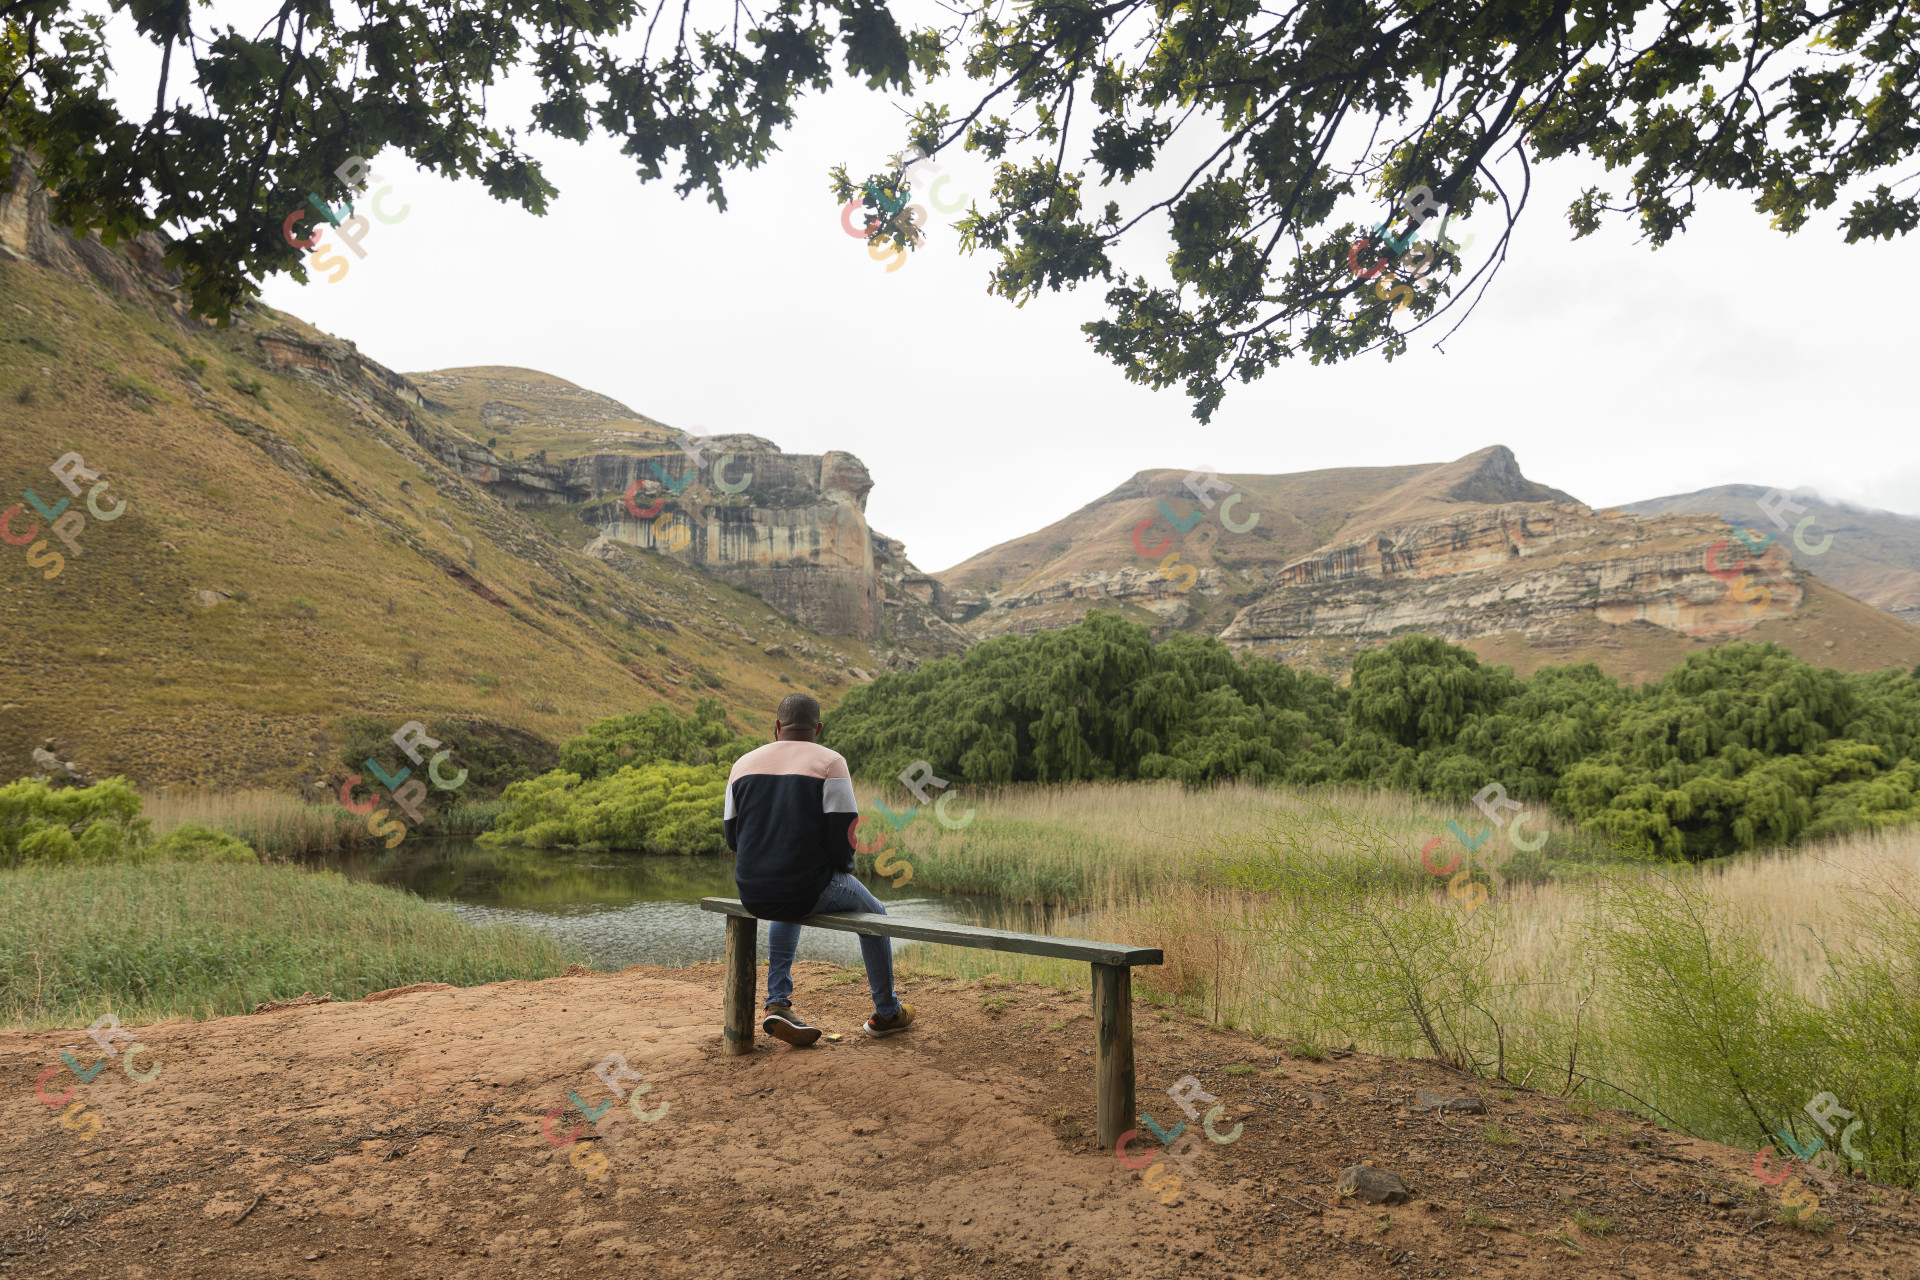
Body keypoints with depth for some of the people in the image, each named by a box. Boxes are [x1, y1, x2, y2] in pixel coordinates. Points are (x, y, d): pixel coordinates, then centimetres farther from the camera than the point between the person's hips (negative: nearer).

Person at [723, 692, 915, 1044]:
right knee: (873, 913, 26)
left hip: (753, 895, 4)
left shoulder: (744, 763, 7)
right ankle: (886, 1013, 37)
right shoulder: (829, 762, -6)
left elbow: (733, 837, 10)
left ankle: (778, 1004, 26)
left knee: (786, 913, 41)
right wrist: (842, 870, 10)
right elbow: (844, 831, -12)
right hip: (810, 890, -4)